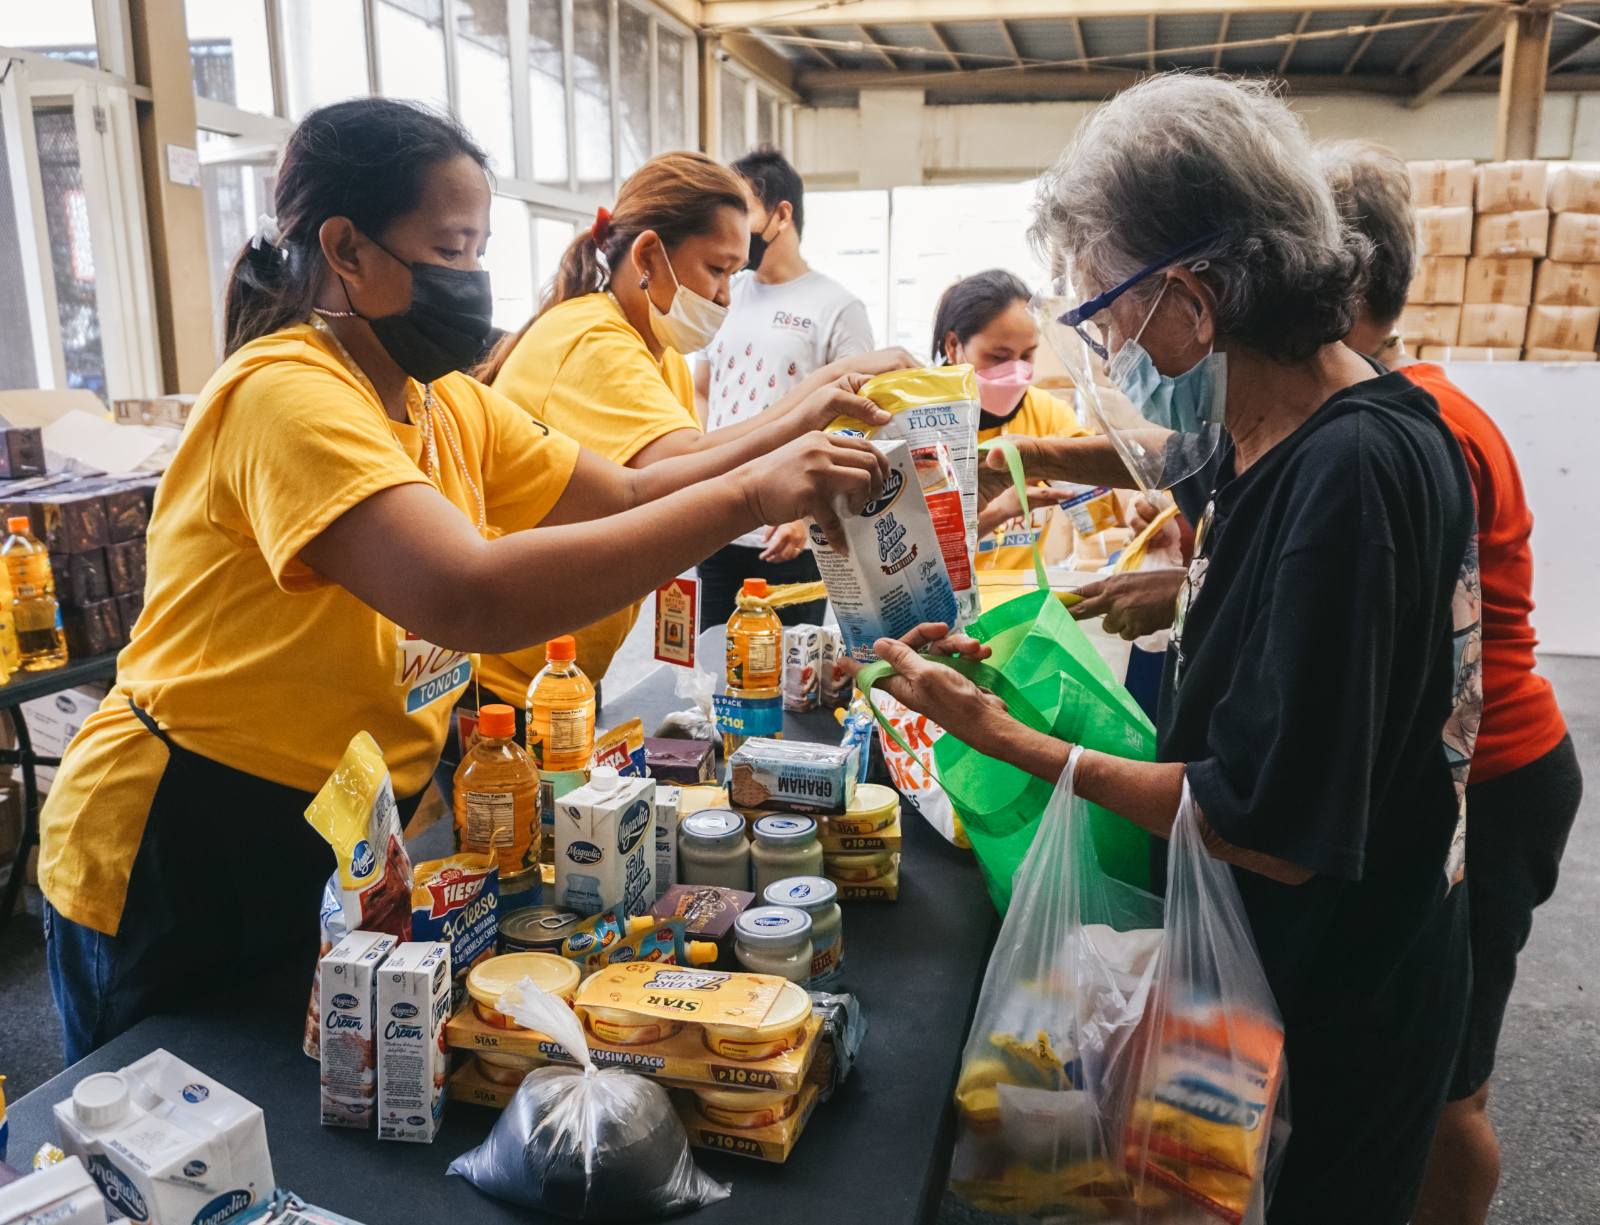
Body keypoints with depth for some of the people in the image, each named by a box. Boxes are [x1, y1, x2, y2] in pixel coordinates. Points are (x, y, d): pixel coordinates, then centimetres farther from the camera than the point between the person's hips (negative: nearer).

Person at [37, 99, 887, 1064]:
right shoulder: (285, 396, -25)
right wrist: (746, 499, -36)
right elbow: (475, 596, -40)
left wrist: (781, 449, -11)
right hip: (188, 858, -7)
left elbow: (626, 497, 4)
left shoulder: (450, 405, 2)